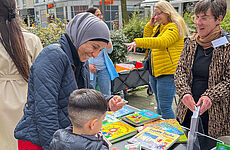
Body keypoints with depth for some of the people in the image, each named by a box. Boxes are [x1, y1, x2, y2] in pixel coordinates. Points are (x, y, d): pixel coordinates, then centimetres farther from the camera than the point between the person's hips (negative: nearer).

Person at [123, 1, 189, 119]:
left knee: (165, 107, -8)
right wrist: (150, 25, 6)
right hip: (154, 71, 9)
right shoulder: (158, 27, 18)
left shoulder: (174, 27, -12)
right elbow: (147, 40, 19)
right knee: (159, 104, 19)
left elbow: (162, 42, -29)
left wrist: (137, 42, -35)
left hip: (167, 73, -9)